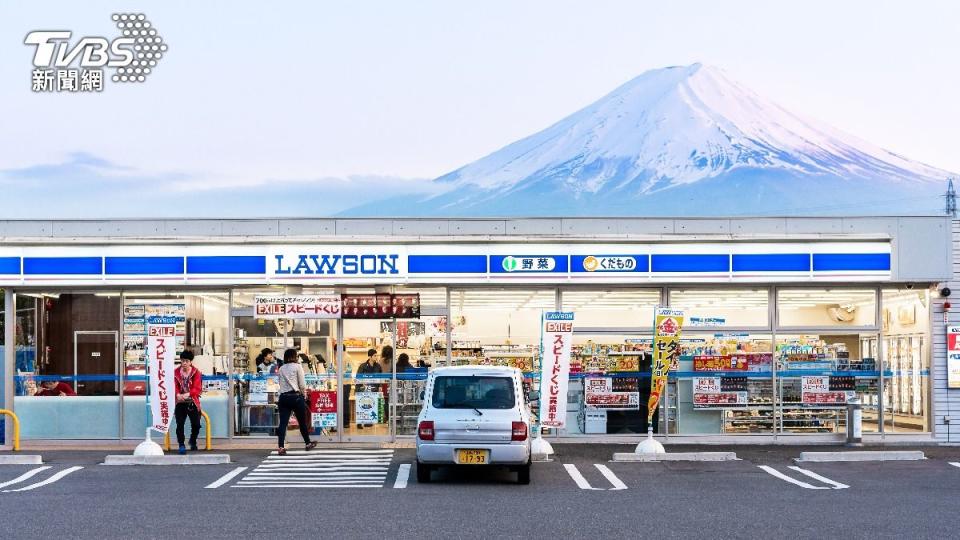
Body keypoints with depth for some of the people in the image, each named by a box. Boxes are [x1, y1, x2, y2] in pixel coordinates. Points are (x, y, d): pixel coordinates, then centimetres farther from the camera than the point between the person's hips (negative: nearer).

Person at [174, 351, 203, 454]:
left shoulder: (196, 372, -3)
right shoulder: (176, 372, 1)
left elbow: (197, 388, -11)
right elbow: (174, 386, -5)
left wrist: (187, 394, -28)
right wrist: (178, 395, -27)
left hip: (192, 402, 0)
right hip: (180, 402, 0)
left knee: (196, 424, 1)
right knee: (180, 424, -10)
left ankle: (193, 442, 27)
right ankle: (181, 445, -3)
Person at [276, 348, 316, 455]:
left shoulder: (281, 369, 12)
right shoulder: (297, 366, 0)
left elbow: (281, 383, 9)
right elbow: (302, 385, -3)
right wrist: (302, 392, 17)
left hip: (283, 397, 3)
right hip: (295, 396, -3)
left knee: (283, 423, -4)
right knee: (302, 422, 13)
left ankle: (280, 447, -15)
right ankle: (308, 443, 28)